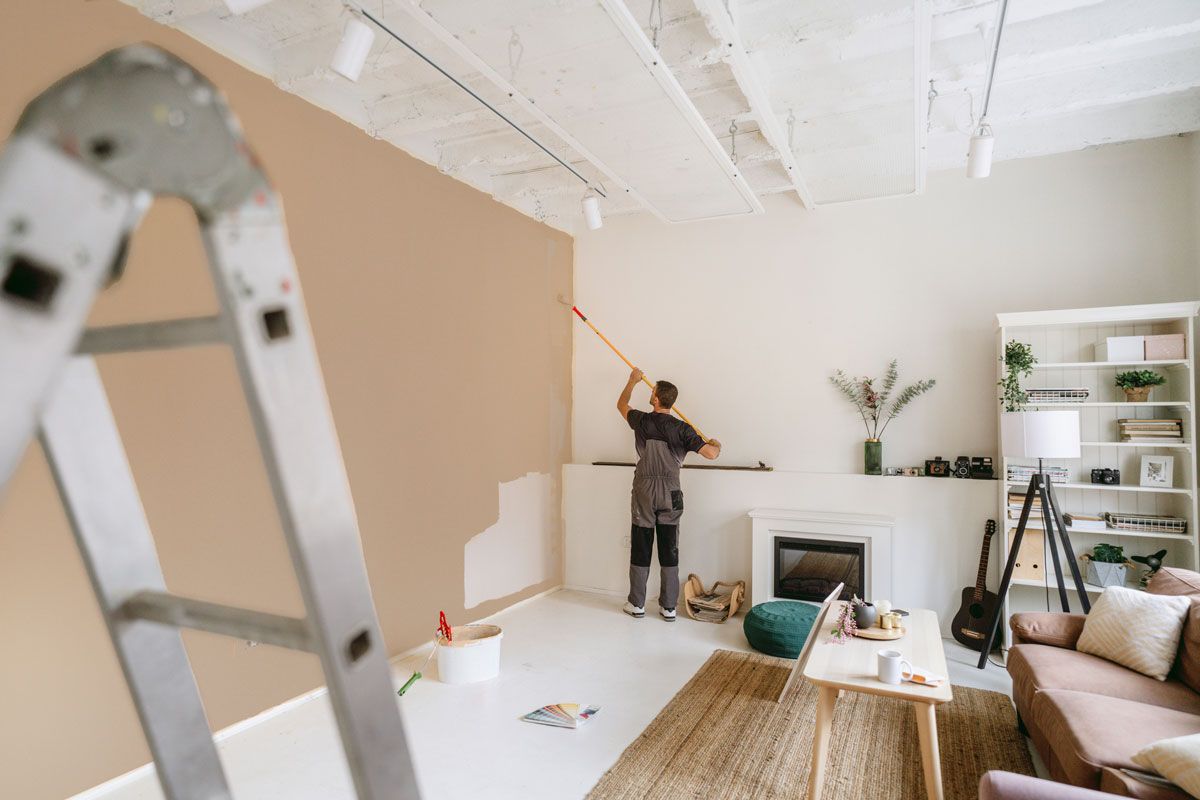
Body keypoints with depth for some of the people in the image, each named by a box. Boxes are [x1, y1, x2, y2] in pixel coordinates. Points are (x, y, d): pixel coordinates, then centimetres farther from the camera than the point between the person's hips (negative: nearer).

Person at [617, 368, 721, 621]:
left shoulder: (642, 421, -5)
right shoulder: (681, 429, -8)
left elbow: (621, 404, 15)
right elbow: (711, 454, -11)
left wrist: (633, 380, 30)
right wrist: (716, 445, 14)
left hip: (644, 492, 0)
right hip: (670, 494, 0)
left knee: (641, 548, 8)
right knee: (669, 550, 7)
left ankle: (637, 604, 17)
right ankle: (668, 607, 12)